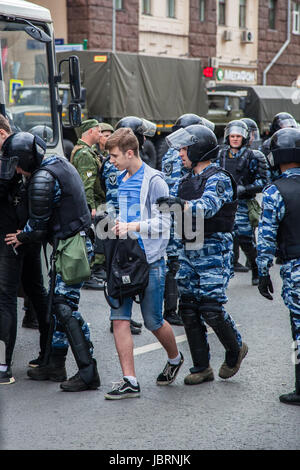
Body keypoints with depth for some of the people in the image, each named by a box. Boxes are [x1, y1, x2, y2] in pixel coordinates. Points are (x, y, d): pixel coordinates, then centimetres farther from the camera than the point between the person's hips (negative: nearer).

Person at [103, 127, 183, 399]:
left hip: (150, 260, -7)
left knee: (153, 321, 4)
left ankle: (175, 359, 34)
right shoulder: (122, 179, 13)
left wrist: (134, 227, -23)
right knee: (119, 317, -3)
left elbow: (165, 221, -14)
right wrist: (119, 223, 8)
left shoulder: (153, 180, -11)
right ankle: (130, 381, 1)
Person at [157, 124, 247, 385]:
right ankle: (201, 367, 14)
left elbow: (208, 206, -28)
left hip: (214, 251, -7)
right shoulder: (184, 182, 15)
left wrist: (183, 204, -45)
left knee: (211, 308, -9)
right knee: (189, 309, 5)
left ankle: (236, 349, 19)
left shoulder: (219, 179, -10)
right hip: (188, 251, 8)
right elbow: (166, 206, 14)